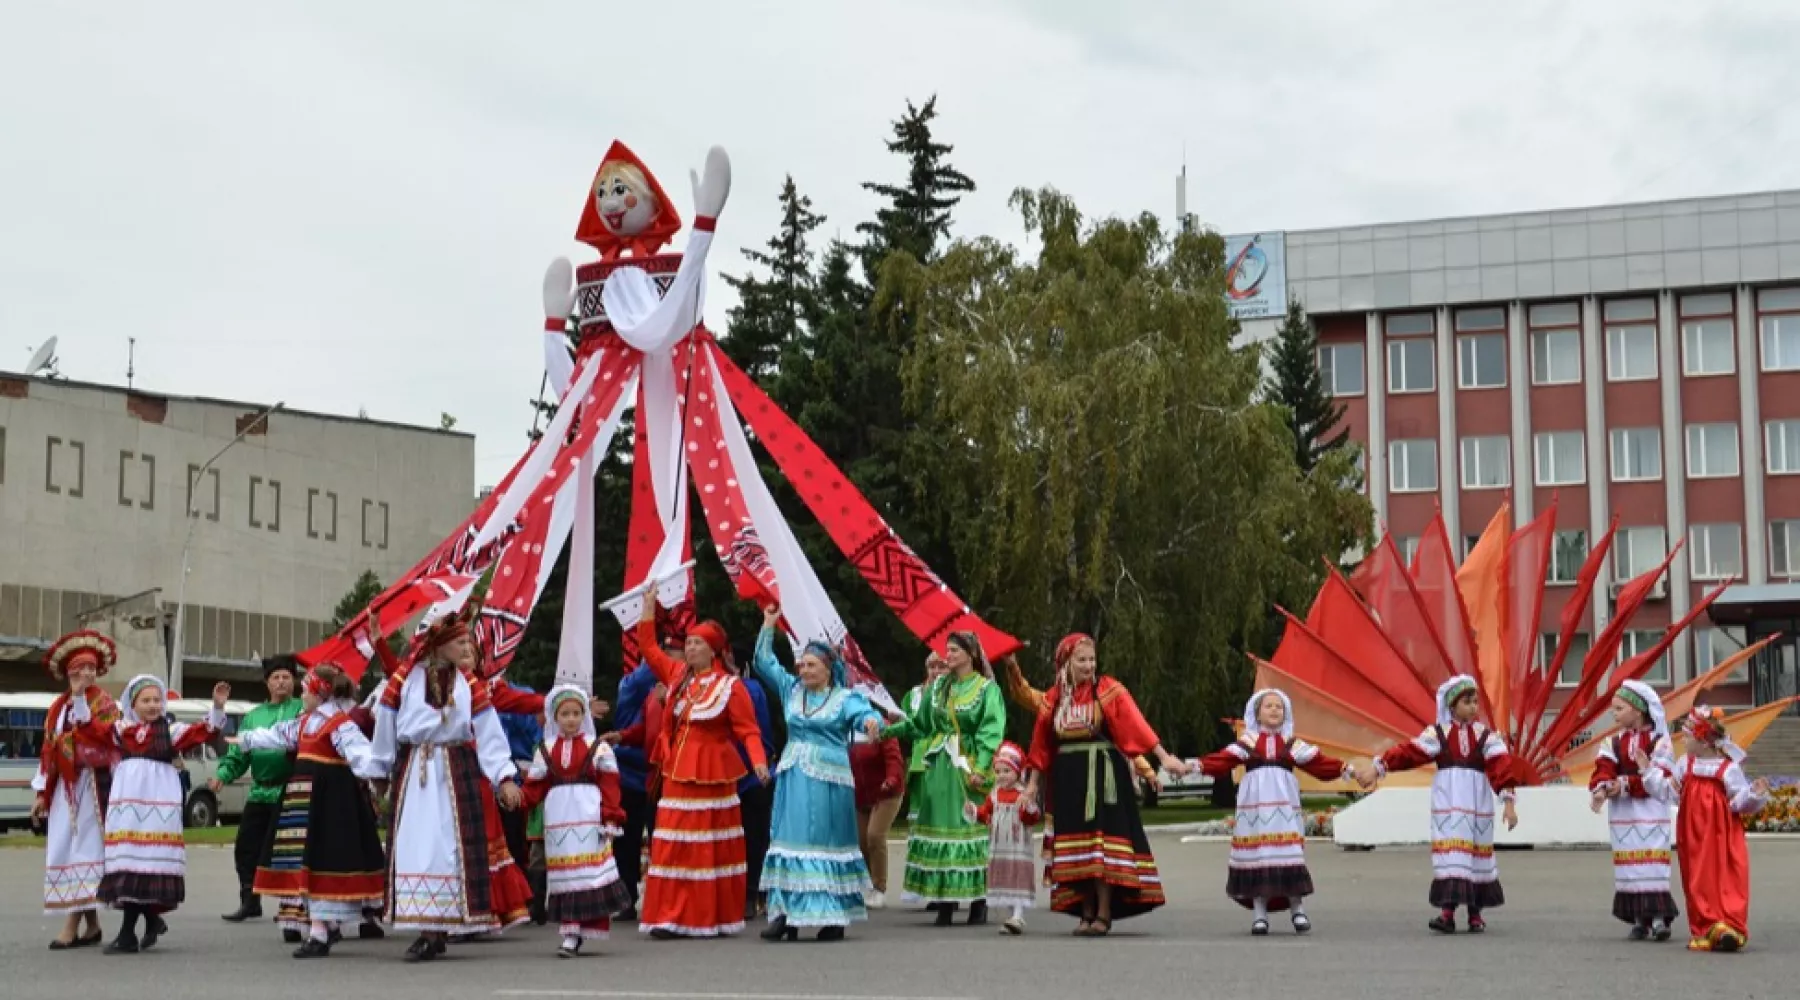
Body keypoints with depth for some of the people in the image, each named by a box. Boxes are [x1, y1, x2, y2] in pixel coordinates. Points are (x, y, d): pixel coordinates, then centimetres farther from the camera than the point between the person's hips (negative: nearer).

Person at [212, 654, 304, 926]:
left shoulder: (303, 710, 2)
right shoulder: (254, 716, 15)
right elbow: (238, 754, 12)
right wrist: (222, 775, -3)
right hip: (259, 791, 5)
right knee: (246, 848, 8)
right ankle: (249, 902, 22)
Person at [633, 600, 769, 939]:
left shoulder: (730, 685, -7)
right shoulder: (677, 675, 9)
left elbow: (748, 729, -10)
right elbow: (648, 647, 19)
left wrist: (758, 760, -26)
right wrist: (649, 605, 13)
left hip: (711, 774, -5)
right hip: (677, 773, 5)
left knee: (709, 848, 0)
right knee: (672, 846, 1)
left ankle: (710, 918, 6)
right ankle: (670, 916, 5)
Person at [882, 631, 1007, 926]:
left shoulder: (987, 688, -2)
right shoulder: (938, 687, 14)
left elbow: (991, 732, -10)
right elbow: (919, 723, 16)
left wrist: (980, 769, -19)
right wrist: (890, 730, 4)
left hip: (969, 767, -5)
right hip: (939, 767, 5)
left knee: (971, 828, -5)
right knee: (940, 828, 2)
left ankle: (978, 901, 2)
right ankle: (945, 901, 6)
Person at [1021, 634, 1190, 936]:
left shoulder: (1109, 690, -3)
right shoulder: (1053, 698, 7)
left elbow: (1135, 725, -13)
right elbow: (1042, 745, 12)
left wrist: (1164, 757, -21)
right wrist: (1032, 783, 12)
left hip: (1104, 775, -4)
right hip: (1069, 778, 4)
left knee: (1102, 840, -8)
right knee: (1076, 842, 5)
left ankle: (1104, 914, -3)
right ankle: (1086, 913, 11)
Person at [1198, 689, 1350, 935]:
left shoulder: (1292, 744, 13)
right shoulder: (1247, 742, 9)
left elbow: (1318, 764, 6)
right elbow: (1222, 761, -1)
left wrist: (1345, 769, -5)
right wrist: (1197, 766, -14)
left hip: (1284, 804, 1)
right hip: (1254, 804, 0)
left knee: (1290, 854, -8)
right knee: (1257, 853, -3)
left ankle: (1298, 910, 4)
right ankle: (1259, 915, 5)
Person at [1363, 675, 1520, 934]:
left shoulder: (1486, 735, 1)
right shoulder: (1438, 734, 1)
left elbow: (1501, 766, -9)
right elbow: (1407, 752, -5)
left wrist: (1508, 802, -21)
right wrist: (1378, 769, -12)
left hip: (1477, 806, 1)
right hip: (1448, 804, -1)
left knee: (1477, 853, 7)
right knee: (1450, 853, -8)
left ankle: (1475, 913, 19)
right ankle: (1447, 912, -11)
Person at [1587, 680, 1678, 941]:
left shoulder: (1658, 741, -5)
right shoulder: (1614, 742, 9)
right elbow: (1604, 769, -5)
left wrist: (1625, 784, -21)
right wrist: (1602, 788, -26)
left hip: (1651, 812, -5)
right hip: (1622, 813, 5)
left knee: (1653, 863, -10)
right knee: (1629, 864, 6)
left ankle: (1659, 916, -9)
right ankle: (1639, 919, 12)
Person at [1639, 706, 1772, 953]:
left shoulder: (1729, 769, -9)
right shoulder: (1685, 766, 6)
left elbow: (1739, 801, -8)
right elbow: (1668, 790, 13)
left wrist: (1755, 794, -27)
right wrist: (1649, 770, 12)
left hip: (1721, 837, -5)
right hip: (1695, 838, 5)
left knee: (1725, 881, -8)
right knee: (1699, 882, 6)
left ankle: (1729, 928, -9)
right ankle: (1705, 929, 12)